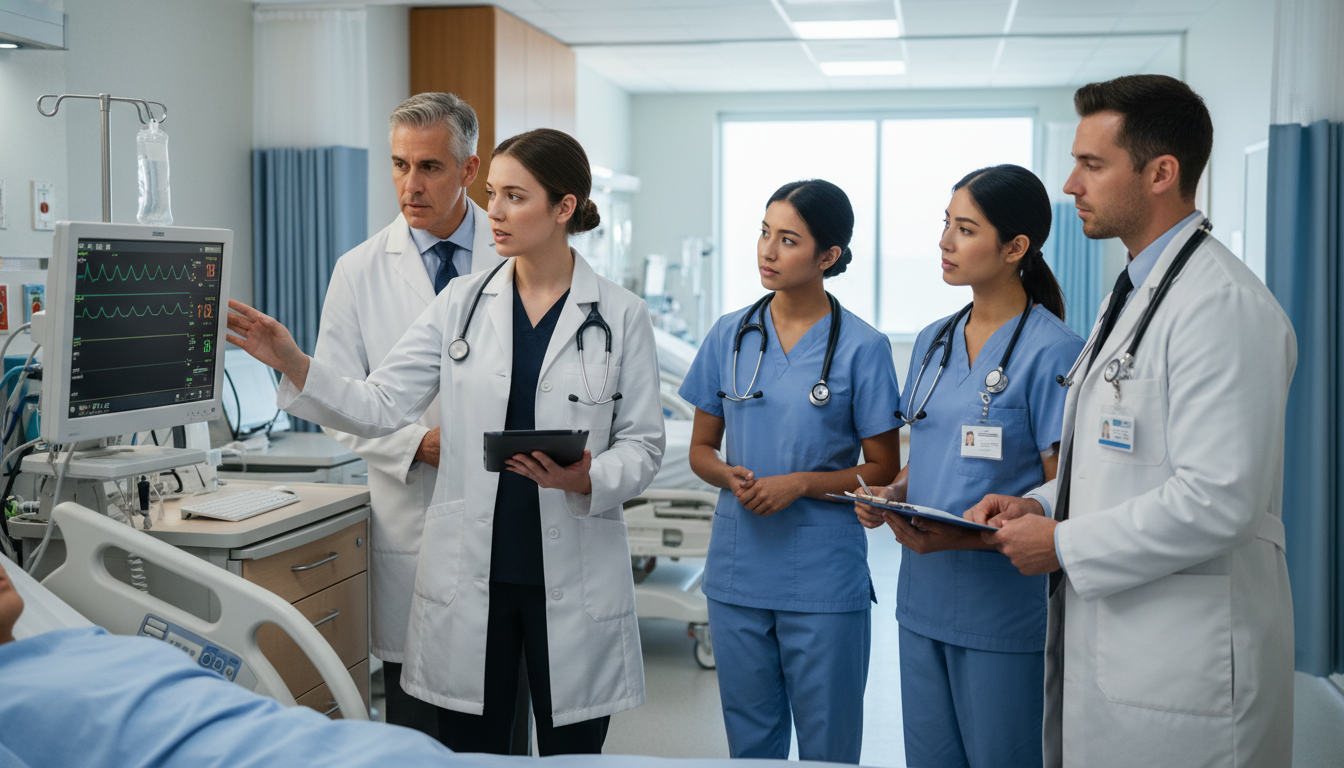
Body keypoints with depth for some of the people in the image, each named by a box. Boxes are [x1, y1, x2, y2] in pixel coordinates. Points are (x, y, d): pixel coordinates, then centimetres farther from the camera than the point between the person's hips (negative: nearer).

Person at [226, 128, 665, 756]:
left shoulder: (620, 315, -2)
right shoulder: (464, 302, 3)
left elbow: (642, 445, -1)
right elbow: (379, 407, -3)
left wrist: (588, 479, -20)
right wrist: (293, 364, -16)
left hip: (573, 577, -1)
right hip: (469, 574, 2)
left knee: (571, 753, 10)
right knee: (470, 751, 11)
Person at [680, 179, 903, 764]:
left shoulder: (862, 347, -5)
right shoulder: (729, 336, 5)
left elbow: (883, 470, -2)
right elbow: (701, 449, 11)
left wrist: (801, 483, -16)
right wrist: (730, 476, -10)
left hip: (824, 578, -3)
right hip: (738, 569, 3)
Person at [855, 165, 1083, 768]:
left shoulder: (1052, 351, -11)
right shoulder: (933, 342, 11)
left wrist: (966, 537, -25)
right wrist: (890, 496, 0)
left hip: (1004, 607, -7)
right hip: (923, 597, 7)